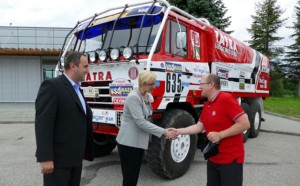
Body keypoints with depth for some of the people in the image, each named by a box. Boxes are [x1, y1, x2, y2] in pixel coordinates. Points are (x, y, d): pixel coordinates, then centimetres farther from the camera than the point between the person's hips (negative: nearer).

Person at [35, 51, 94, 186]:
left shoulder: (77, 89, 15)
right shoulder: (52, 86, -13)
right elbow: (43, 123, -20)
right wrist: (45, 158, -23)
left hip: (75, 157, 9)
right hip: (58, 158, -8)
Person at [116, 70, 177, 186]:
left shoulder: (148, 96, 7)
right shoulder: (133, 97, -20)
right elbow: (141, 122, -25)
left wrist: (164, 131, 3)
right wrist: (163, 132, -25)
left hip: (139, 142, 8)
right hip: (128, 142, -8)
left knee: (135, 177, 17)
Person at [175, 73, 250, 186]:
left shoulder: (226, 99, -17)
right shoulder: (206, 105, 10)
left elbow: (245, 124, -22)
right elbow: (199, 127, 11)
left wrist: (220, 135, -23)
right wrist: (177, 131, 4)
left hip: (231, 159, -8)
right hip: (213, 159, 8)